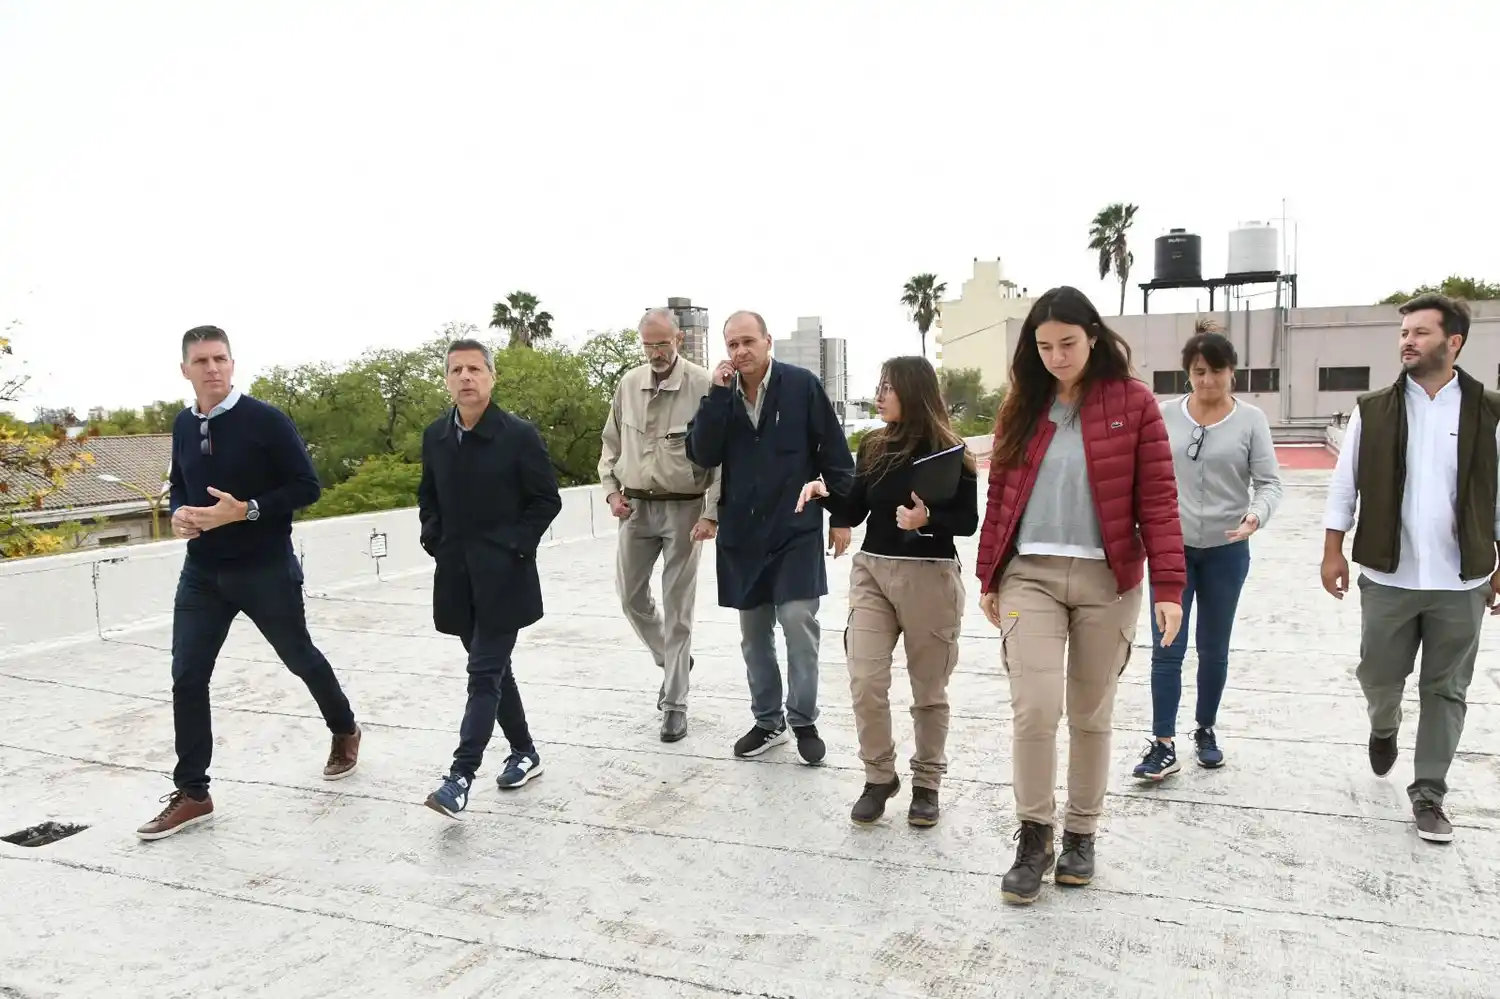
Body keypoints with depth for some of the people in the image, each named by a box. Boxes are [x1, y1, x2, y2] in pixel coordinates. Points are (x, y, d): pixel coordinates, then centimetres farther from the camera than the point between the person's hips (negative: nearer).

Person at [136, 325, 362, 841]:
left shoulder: (266, 420, -13)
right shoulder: (183, 425, 5)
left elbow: (306, 487, -13)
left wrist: (245, 510, -24)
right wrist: (178, 513, -3)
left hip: (266, 570, -5)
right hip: (202, 573, 5)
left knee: (300, 657, 13)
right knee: (187, 677, 1)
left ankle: (345, 731, 39)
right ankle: (192, 794, 13)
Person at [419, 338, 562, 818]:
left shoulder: (519, 435, -10)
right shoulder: (435, 436, 5)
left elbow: (547, 500, -5)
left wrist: (515, 545, -11)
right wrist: (434, 539, 6)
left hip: (503, 576, -6)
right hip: (457, 575, 6)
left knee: (485, 674, -7)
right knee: (493, 668, 15)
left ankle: (460, 777, -6)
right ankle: (524, 752, 30)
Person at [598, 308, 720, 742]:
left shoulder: (701, 385, -13)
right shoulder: (628, 384, 4)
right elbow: (611, 442, 15)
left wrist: (711, 513, -16)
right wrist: (612, 490, 4)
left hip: (683, 508, -5)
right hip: (635, 506, 5)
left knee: (677, 607, 1)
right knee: (630, 594, 11)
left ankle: (675, 704, 12)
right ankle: (672, 661, 36)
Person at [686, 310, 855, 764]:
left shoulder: (802, 385, -5)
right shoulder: (721, 394, 5)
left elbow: (834, 453, -2)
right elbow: (702, 455, -8)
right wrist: (718, 394, -14)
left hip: (796, 527, -4)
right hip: (742, 531, 4)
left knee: (797, 621, -9)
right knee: (753, 632, 10)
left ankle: (804, 721, 9)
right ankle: (768, 720, 25)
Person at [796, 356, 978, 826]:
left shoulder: (949, 452, -7)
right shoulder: (873, 447, 7)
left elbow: (968, 522, -5)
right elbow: (854, 513, 8)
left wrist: (928, 519, -23)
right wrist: (825, 491, -9)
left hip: (930, 577, -4)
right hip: (871, 571, 4)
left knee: (928, 689, 8)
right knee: (865, 683, -2)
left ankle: (926, 783, 25)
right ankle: (878, 777, 17)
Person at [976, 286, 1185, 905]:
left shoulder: (1132, 402, -2)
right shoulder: (1021, 406, 7)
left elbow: (1157, 498, -5)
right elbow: (1000, 496, 10)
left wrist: (1168, 586, -11)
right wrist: (988, 578, 10)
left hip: (1106, 579, -1)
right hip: (1030, 574, 1)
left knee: (1092, 715, 9)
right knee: (1034, 708, -8)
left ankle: (1081, 834, 28)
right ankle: (1033, 836, 11)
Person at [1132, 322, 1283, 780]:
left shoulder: (1250, 419, -4)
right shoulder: (1166, 415, -2)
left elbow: (1270, 482, -5)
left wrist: (1256, 515, -24)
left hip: (1226, 551, 0)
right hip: (1172, 547, 0)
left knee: (1213, 650, 13)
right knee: (1167, 649, -2)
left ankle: (1206, 731, 30)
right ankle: (1163, 745, 4)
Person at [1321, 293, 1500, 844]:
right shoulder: (1372, 410, -1)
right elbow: (1345, 484, 2)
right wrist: (1333, 551, -1)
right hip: (1387, 576, 0)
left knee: (1446, 690, 8)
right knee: (1378, 675, 10)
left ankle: (1428, 793, 21)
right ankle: (1384, 728, 44)